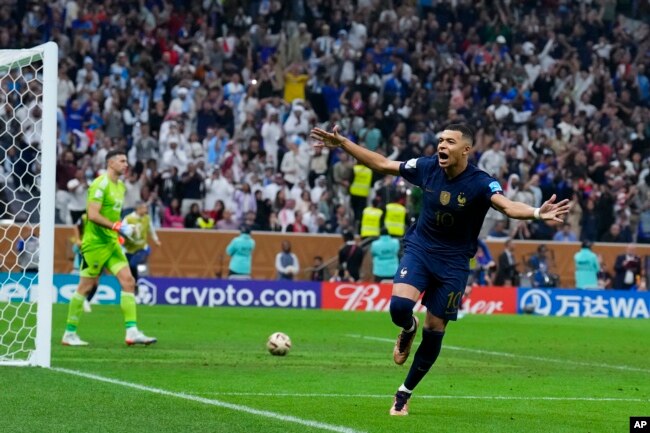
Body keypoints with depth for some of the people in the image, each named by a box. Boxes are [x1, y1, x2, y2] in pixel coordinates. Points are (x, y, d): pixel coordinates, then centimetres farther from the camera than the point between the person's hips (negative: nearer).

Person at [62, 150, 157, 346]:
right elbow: (93, 214, -23)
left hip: (111, 243, 8)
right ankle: (69, 333, 9)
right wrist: (117, 227, -25)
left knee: (128, 281, -4)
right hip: (95, 243, -8)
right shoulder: (100, 184, -14)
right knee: (86, 286, -1)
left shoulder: (121, 186, 14)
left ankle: (132, 332, -6)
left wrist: (120, 231, 15)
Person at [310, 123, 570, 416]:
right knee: (399, 306, -24)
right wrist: (342, 143, 1)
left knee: (434, 330, 2)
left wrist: (537, 213, -58)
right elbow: (382, 164, 4)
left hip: (453, 262, -1)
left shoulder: (480, 183, -19)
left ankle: (405, 393, 21)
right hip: (419, 249, 2)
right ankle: (408, 329, 16)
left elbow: (508, 206, -37)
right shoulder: (428, 167, -9)